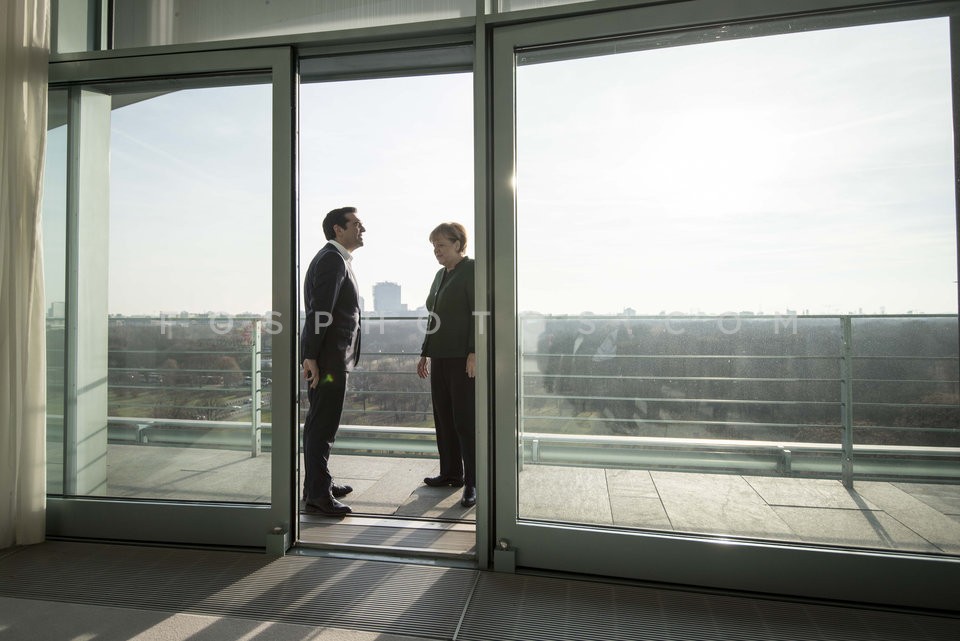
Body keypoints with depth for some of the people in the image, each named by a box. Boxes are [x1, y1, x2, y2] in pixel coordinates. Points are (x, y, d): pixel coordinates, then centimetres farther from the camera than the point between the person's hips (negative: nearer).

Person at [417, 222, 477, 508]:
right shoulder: (441, 274, 18)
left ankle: (472, 483, 4)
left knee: (465, 419, -5)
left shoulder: (471, 270, -5)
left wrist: (474, 353, -20)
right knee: (443, 417, 11)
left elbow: (478, 313, -13)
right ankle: (451, 473, 23)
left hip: (463, 356, -8)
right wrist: (425, 353, 18)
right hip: (440, 356, 8)